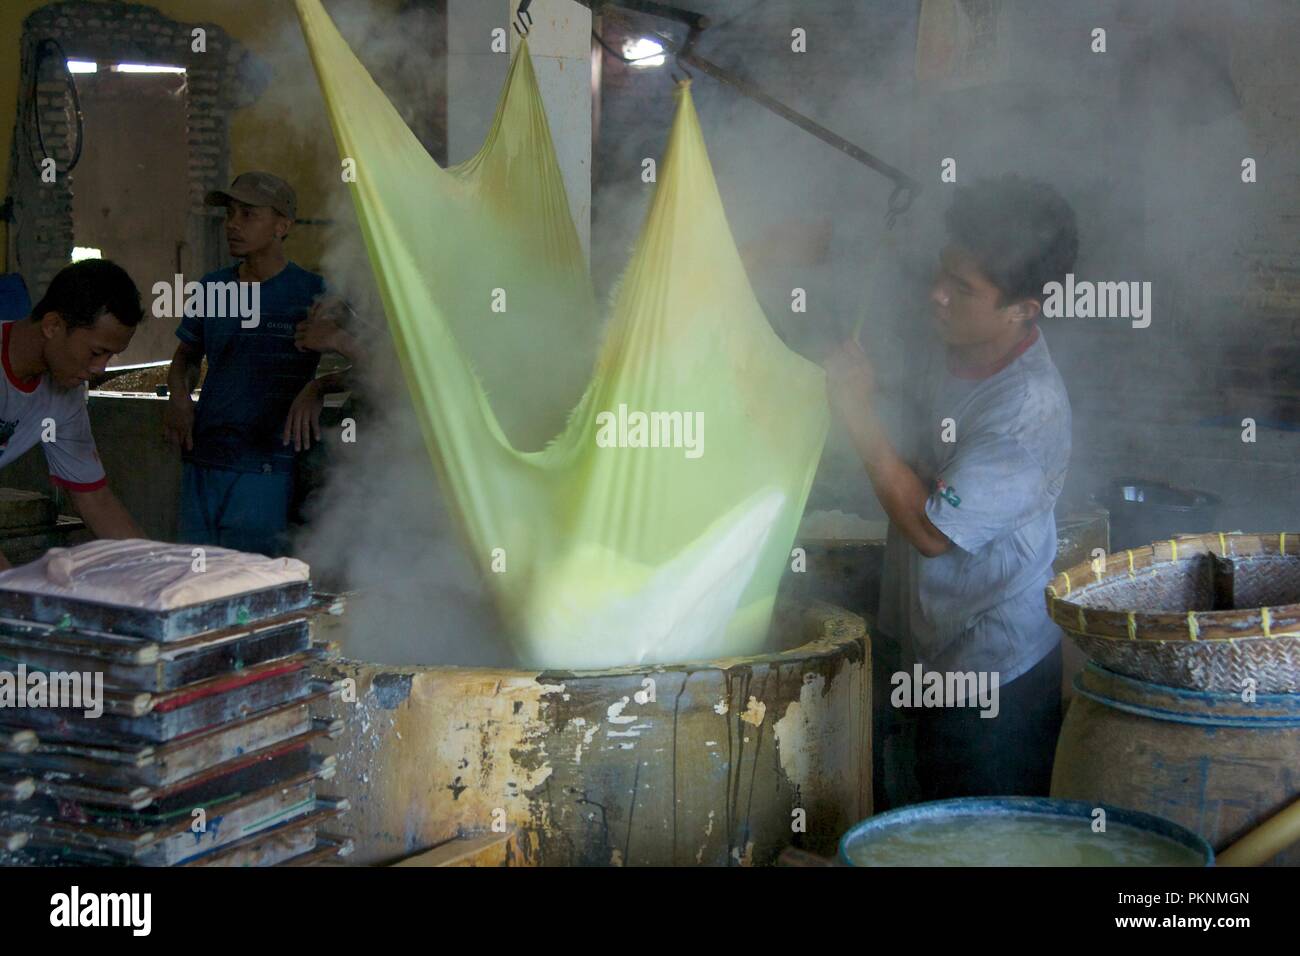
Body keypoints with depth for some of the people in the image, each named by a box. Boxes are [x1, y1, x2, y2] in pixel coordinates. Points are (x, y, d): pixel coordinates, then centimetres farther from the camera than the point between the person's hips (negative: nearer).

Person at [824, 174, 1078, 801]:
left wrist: (859, 416, -22)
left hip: (997, 674, -8)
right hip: (933, 654, 9)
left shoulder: (1030, 411, -28)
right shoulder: (955, 350, -2)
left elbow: (932, 530, -25)